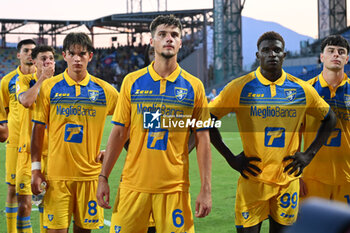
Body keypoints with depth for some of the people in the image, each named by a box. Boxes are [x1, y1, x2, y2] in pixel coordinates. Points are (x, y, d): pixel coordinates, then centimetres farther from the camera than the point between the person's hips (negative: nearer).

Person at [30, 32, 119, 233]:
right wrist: (36, 168, -1)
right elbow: (38, 129, 4)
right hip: (57, 173, -1)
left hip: (90, 173, 1)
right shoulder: (49, 87, 1)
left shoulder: (104, 90, 3)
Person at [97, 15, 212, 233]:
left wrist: (206, 189, -3)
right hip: (133, 184, 1)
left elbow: (203, 140, 2)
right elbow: (119, 133, 7)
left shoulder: (194, 86, 3)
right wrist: (103, 177, 3)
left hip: (174, 187, 0)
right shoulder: (132, 82, 5)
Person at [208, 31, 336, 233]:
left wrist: (309, 154, 7)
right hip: (252, 179, -2)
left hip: (288, 180, 2)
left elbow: (330, 119, 17)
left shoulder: (302, 89, 4)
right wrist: (230, 158, -4)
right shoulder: (241, 88, -3)